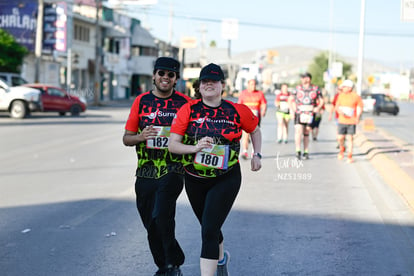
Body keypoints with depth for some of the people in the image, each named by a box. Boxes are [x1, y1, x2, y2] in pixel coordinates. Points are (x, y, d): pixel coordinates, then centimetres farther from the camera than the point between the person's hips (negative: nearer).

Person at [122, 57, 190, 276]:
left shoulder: (184, 102, 1)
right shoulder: (141, 101, 7)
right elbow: (126, 138, 8)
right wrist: (140, 137, -14)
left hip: (173, 169, -3)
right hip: (145, 172, 4)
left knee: (162, 217, -21)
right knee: (151, 225, 10)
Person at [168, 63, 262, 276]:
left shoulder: (237, 111, -4)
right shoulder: (188, 110, -6)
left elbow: (255, 130, 16)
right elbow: (172, 145, -11)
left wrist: (256, 155, 6)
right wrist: (195, 148, -27)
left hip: (226, 180, -2)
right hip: (194, 180, 3)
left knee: (209, 231, -14)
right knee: (208, 228, 20)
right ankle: (221, 258, 52)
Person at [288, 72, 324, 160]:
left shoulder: (316, 89, 5)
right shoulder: (298, 88, 8)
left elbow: (321, 100, 12)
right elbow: (290, 99, 15)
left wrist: (318, 107, -6)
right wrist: (292, 110, 4)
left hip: (310, 114, 0)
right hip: (299, 113, 0)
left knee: (306, 133, 5)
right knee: (298, 131, -17)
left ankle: (306, 152, 15)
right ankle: (298, 151, -18)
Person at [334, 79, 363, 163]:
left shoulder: (356, 96, -5)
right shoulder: (341, 95, 5)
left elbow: (360, 107, 6)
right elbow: (336, 107, 8)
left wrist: (357, 117, -6)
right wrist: (339, 111, -14)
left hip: (351, 121, -3)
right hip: (342, 121, 3)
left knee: (350, 138, -1)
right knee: (340, 138, 3)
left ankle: (349, 157, 8)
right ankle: (342, 149, 34)